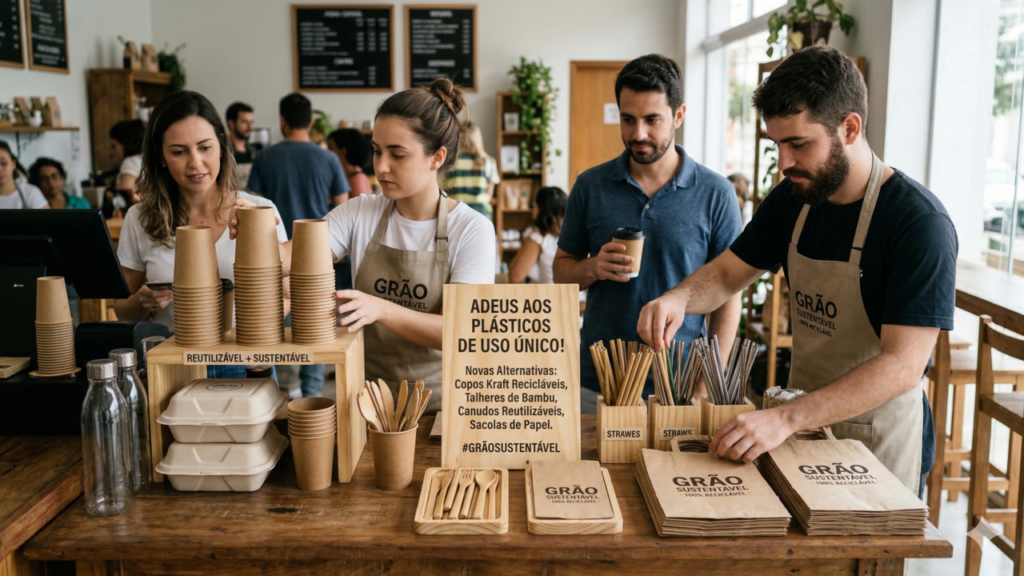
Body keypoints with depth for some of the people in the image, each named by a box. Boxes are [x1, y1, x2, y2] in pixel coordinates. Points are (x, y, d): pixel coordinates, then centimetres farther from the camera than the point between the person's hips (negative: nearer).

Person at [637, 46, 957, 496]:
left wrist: (785, 418, -38)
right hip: (803, 422, 6)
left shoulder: (920, 222, -22)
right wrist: (679, 298, -17)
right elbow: (725, 274, 7)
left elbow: (902, 366, -28)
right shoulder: (791, 201, -2)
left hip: (877, 439, -5)